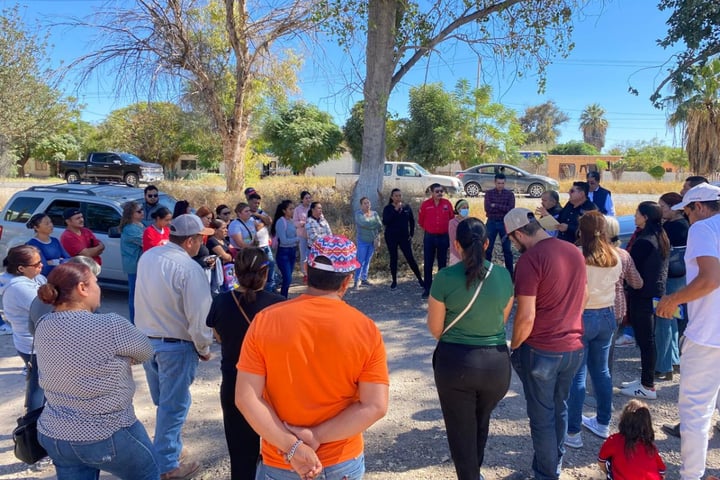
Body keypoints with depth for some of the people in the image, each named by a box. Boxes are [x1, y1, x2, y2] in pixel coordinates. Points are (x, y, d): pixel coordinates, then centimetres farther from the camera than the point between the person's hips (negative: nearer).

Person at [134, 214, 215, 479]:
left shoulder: (147, 257, -1)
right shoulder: (190, 269, -23)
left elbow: (146, 298, 10)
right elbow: (198, 317, -21)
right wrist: (204, 349, -6)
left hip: (145, 340, 7)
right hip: (176, 346, -7)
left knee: (161, 402, 24)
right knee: (174, 405, 9)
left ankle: (164, 449, 42)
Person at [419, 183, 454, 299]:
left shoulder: (447, 203, 0)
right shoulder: (425, 204, -5)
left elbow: (451, 219, 9)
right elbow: (421, 221, 5)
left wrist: (447, 230, 8)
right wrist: (429, 229, 11)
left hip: (444, 237, 1)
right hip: (429, 237, -1)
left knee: (442, 263, 9)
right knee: (428, 263, 1)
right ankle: (427, 288, 9)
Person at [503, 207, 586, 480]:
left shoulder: (530, 259, -20)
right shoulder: (574, 251, 3)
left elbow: (526, 316, -22)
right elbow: (583, 297, 15)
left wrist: (514, 347, -6)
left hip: (541, 351, -7)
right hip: (574, 347, 7)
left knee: (542, 416, 10)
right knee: (560, 409, 23)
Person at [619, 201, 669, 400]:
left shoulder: (644, 241, -20)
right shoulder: (661, 238, 9)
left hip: (642, 296, -9)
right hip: (656, 293, 9)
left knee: (645, 340, -1)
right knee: (647, 339, 17)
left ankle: (648, 387, 7)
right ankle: (646, 379, 28)